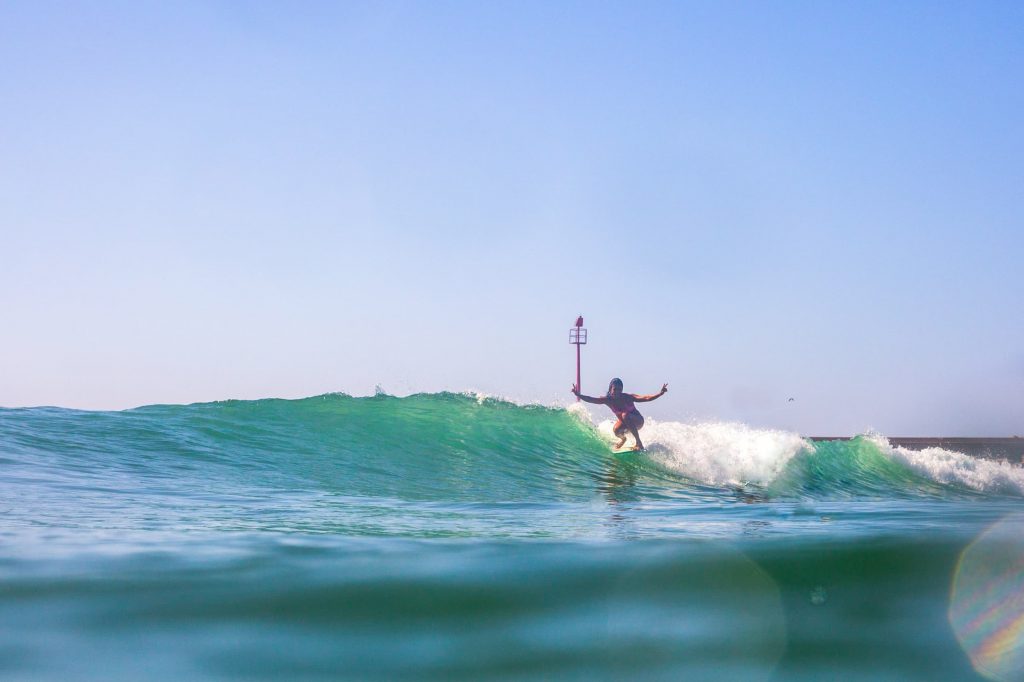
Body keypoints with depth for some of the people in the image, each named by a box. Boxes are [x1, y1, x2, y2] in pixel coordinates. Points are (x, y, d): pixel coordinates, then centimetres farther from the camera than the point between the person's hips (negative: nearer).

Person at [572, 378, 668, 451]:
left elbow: (646, 398, -35)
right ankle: (623, 439, 14)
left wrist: (660, 393, -49)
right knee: (616, 430, -27)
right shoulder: (608, 400, -18)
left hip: (638, 421, -4)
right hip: (624, 422, 4)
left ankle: (639, 443, -32)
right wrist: (579, 395, -40)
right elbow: (591, 399, -25)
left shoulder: (627, 397, -26)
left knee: (625, 415, -34)